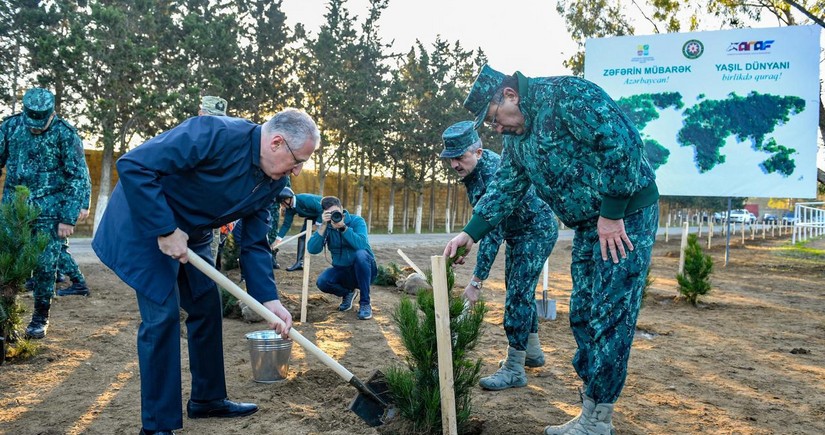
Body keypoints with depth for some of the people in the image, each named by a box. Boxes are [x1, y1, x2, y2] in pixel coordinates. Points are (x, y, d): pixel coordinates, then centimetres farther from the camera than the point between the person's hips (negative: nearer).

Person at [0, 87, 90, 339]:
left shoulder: (65, 134, -11)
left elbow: (79, 177, -9)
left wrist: (68, 219, -11)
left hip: (48, 211, -3)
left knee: (44, 264, -1)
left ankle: (41, 317, 14)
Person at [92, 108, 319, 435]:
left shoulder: (273, 182, -5)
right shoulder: (215, 134, -31)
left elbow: (254, 244, -1)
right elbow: (133, 165, -31)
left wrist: (269, 299, -12)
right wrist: (165, 230, -29)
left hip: (190, 234, 9)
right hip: (146, 221, -8)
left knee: (207, 308, 11)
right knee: (163, 314, -11)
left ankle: (207, 399, 27)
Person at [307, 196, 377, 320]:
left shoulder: (356, 221, -12)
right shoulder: (326, 226, -4)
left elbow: (362, 245, -31)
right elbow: (312, 249, -19)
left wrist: (343, 227, -38)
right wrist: (323, 226, -27)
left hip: (364, 269, -3)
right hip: (342, 271, 3)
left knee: (361, 254, -36)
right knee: (322, 281, -27)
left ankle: (365, 303, -22)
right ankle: (347, 293, 9)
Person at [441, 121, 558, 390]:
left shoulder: (494, 173, -35)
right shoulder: (472, 166, -7)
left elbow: (493, 232, -37)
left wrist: (477, 280, -37)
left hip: (537, 230, -10)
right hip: (517, 232, 10)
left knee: (518, 294, -13)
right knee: (518, 290, 15)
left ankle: (514, 369, -8)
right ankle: (532, 352, 29)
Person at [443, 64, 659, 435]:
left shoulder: (565, 95, -16)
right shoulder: (516, 139, 12)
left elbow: (620, 142, -24)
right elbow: (505, 189, 15)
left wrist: (612, 214, -21)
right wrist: (470, 233, 5)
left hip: (626, 213, -9)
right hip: (588, 224, 9)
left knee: (610, 314, -7)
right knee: (583, 315, 9)